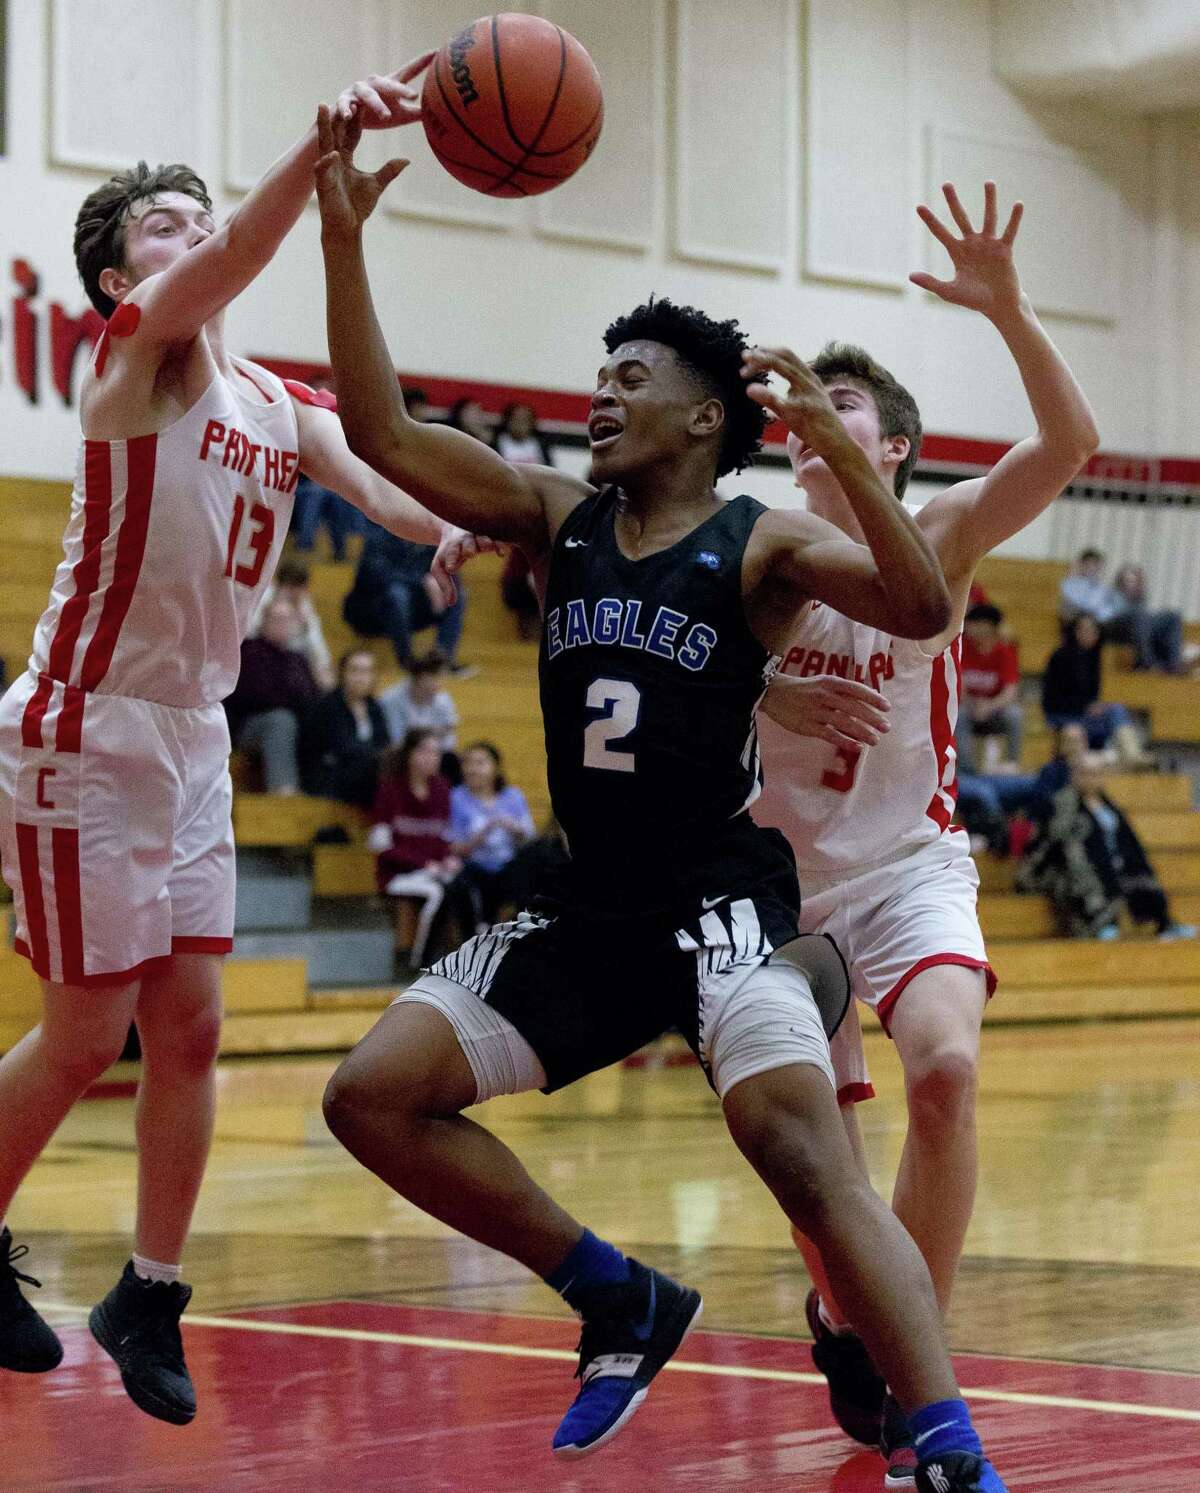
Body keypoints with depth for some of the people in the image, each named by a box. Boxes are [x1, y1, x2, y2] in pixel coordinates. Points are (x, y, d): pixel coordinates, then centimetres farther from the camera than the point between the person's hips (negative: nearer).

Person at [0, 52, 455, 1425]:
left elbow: (381, 484, -3)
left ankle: (149, 1297, 17)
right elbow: (236, 256, -30)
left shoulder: (280, 408, 11)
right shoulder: (136, 354, -11)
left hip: (193, 742, 7)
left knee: (190, 1027, 6)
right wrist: (337, 134, -45)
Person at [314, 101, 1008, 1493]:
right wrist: (342, 236, -10)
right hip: (588, 907, 6)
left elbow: (922, 607, -24)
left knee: (803, 1153, -25)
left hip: (721, 900, -6)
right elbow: (381, 432, -1)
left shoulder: (761, 544, -6)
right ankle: (623, 1304, 11)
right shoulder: (558, 518, 7)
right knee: (372, 1096, 0)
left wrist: (834, 443, -34)